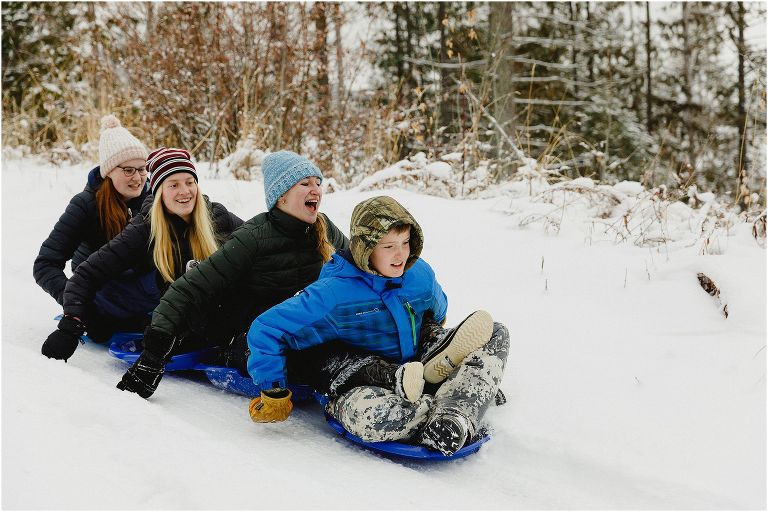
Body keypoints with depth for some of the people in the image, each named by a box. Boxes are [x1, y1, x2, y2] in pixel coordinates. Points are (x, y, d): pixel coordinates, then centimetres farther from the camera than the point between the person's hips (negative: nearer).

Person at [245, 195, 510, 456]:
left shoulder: (421, 273, -1)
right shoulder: (334, 293, -19)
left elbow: (436, 312, 25)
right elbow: (265, 330, -18)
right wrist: (274, 394, -15)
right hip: (361, 384, -7)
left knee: (495, 334, -8)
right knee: (370, 415, -45)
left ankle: (452, 418, -31)